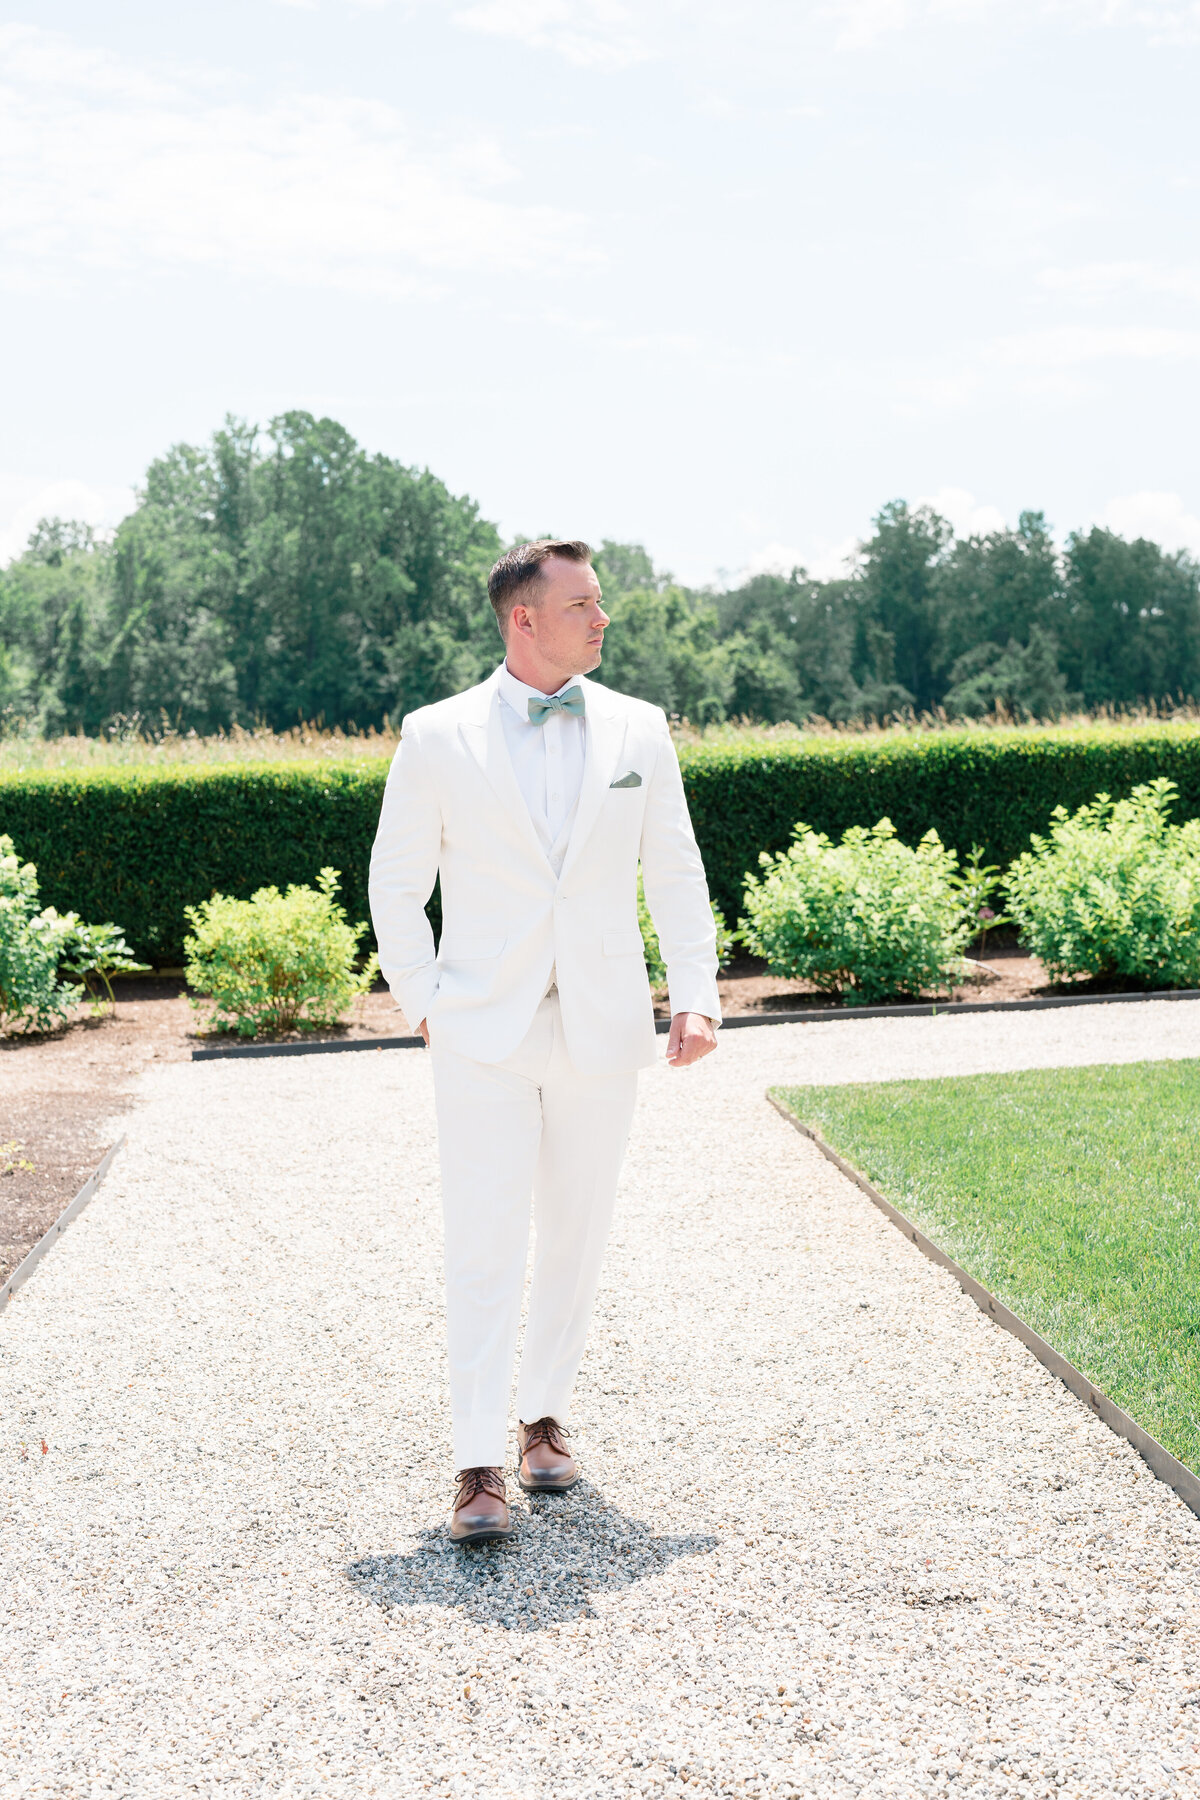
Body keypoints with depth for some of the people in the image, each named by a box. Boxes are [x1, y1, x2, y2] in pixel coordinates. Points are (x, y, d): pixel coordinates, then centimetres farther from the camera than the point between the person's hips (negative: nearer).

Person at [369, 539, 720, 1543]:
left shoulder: (639, 730, 6)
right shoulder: (438, 736, -1)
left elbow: (676, 874, 8)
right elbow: (397, 884, 6)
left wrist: (697, 997, -2)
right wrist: (424, 1003, -1)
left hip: (600, 1029, 3)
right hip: (485, 1031, -3)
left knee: (577, 1234, 10)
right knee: (486, 1245, -7)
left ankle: (547, 1416, 27)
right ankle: (480, 1468, -2)